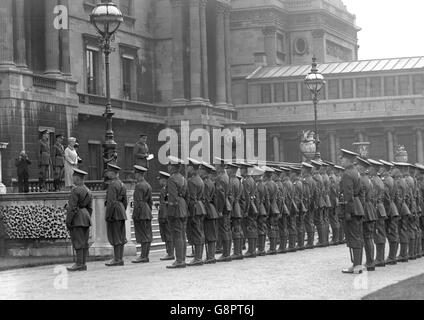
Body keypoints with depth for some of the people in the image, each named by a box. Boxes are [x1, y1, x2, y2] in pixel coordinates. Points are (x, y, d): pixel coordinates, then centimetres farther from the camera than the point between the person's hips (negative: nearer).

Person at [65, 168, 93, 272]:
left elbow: (72, 208, -17)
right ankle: (83, 264, 10)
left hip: (77, 218, -9)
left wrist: (68, 221, -14)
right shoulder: (88, 191, 12)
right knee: (84, 242, 8)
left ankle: (79, 264, -8)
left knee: (78, 241, -7)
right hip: (86, 217, 9)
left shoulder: (76, 191, -14)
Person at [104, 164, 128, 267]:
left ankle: (117, 259, -5)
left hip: (114, 212, -9)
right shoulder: (121, 184, 15)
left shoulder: (112, 184, -14)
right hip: (122, 211, 9)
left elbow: (112, 201, -20)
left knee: (115, 236, -6)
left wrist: (108, 216, -19)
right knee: (121, 237, 10)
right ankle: (120, 258, 13)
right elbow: (125, 201, 18)